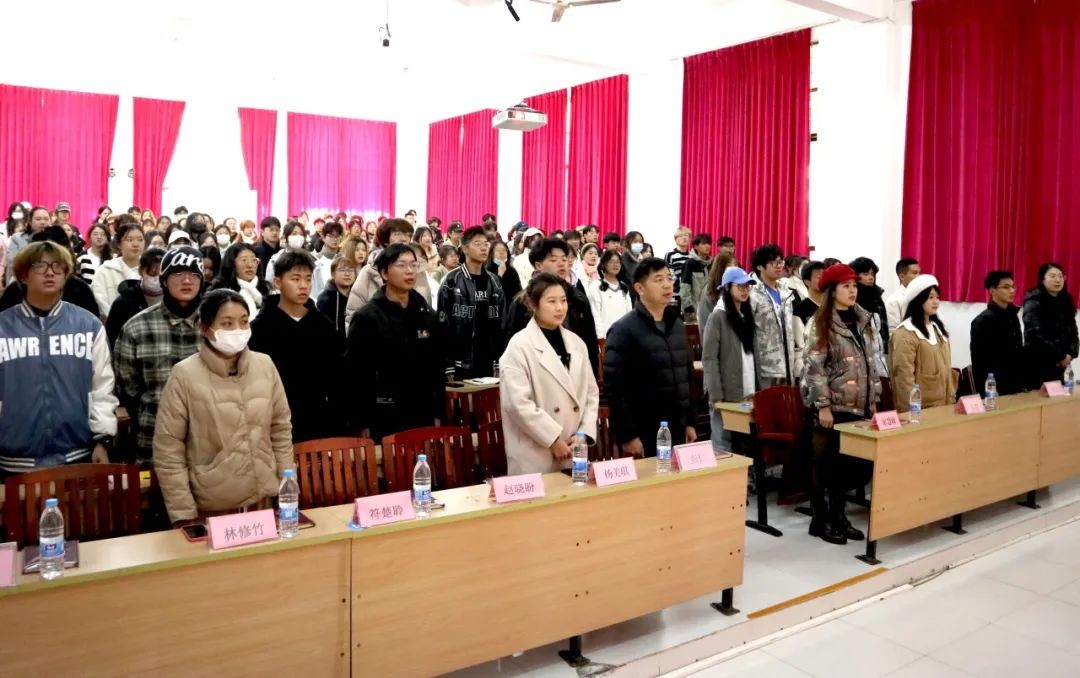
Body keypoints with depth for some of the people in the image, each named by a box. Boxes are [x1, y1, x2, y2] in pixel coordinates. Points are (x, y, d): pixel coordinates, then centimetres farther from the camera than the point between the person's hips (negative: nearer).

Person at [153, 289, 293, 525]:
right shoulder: (185, 375, -12)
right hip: (210, 509, -3)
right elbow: (168, 451, -9)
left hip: (264, 502, 4)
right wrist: (183, 514, -10)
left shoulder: (265, 365, -2)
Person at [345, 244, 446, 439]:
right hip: (383, 421, -4)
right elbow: (355, 374, -8)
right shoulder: (366, 318, -6)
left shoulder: (428, 316, 9)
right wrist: (362, 424, -10)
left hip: (423, 417, 4)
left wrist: (438, 414, 8)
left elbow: (438, 367, 12)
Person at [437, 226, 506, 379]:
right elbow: (443, 324, -9)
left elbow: (501, 323, 12)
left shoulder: (494, 282, 11)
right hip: (459, 362, -5)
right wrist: (448, 365, -13)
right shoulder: (451, 281, -6)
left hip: (488, 363, 5)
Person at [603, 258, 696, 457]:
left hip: (677, 431, 7)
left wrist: (690, 422, 14)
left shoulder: (678, 325, 11)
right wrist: (627, 435, -18)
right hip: (643, 434, -6)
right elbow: (614, 389, -16)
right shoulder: (624, 331, -11)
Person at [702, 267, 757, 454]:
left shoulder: (747, 315, 14)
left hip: (747, 394, 6)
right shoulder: (718, 317, -8)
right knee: (723, 449, -4)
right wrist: (716, 396, -16)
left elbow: (751, 355, 14)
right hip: (726, 396, -6)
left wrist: (755, 390, 7)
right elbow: (709, 360, -12)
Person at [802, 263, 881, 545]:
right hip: (832, 405, -6)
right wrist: (823, 405, -17)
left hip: (858, 405, 6)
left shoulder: (863, 321, 11)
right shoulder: (822, 324, -8)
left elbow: (872, 362, 15)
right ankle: (820, 520, 12)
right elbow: (814, 367, -13)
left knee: (853, 462, 10)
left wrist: (873, 399, 11)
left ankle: (838, 515, 24)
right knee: (825, 463, 1)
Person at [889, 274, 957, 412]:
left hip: (943, 404, 8)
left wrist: (951, 398, 14)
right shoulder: (906, 333, -14)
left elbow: (946, 366, 18)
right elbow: (904, 375, -18)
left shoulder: (937, 327, 15)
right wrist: (911, 408, -20)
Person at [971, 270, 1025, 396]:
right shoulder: (983, 321, -12)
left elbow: (1018, 354, 18)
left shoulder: (1013, 316, 11)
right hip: (995, 391, -7)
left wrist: (1022, 383, 14)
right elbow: (979, 362, -14)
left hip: (1015, 388, 7)